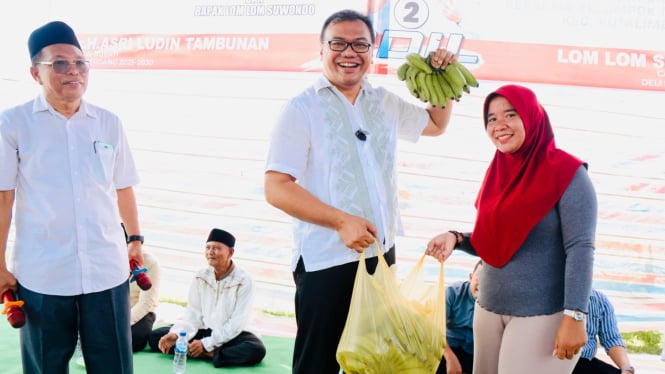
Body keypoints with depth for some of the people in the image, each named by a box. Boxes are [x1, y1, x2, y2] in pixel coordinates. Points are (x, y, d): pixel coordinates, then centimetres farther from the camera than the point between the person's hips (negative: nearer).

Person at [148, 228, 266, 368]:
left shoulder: (244, 281, -13)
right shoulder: (200, 277, -1)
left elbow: (237, 322, -18)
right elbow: (193, 314, -3)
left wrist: (206, 344, -23)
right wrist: (176, 334, -22)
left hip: (231, 335, -4)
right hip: (203, 330, 4)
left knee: (256, 350, -36)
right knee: (155, 337, -15)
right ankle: (207, 352, -26)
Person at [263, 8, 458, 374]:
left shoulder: (386, 104, 10)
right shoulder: (302, 108, -7)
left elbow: (435, 124, 29)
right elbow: (276, 188, -14)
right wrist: (342, 221, -22)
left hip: (382, 255, 6)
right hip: (326, 261, -6)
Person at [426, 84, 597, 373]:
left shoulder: (566, 173, -12)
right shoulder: (497, 172, 8)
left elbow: (580, 249, -17)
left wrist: (574, 317, -22)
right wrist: (456, 238, -2)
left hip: (543, 315, -7)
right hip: (489, 309, 7)